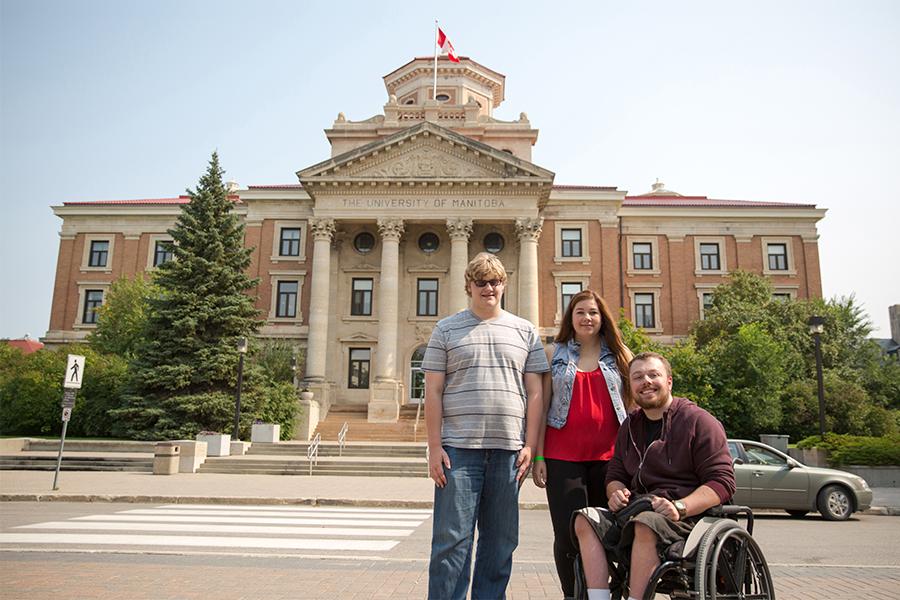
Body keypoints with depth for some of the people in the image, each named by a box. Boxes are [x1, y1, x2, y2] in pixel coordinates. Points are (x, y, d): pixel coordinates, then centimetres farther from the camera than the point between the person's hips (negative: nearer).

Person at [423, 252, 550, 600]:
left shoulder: (525, 332, 12)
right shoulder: (447, 330, 7)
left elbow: (534, 393, 9)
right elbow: (433, 392, 3)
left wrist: (530, 445, 1)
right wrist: (434, 447, -4)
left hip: (508, 450, 2)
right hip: (459, 449, -2)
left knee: (500, 542, 10)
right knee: (452, 539, 0)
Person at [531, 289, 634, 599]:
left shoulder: (619, 354, 10)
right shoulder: (556, 355, 8)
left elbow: (634, 405, 11)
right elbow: (542, 408, 6)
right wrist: (538, 457, 0)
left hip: (609, 456, 1)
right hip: (563, 457, -1)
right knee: (568, 534, -1)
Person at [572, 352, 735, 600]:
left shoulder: (699, 421, -1)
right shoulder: (630, 427, 18)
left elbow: (722, 481, -8)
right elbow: (615, 475, 24)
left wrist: (680, 507, -23)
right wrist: (616, 492, -2)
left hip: (690, 515, -6)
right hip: (638, 513, 6)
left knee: (646, 524, -37)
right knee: (585, 520, -17)